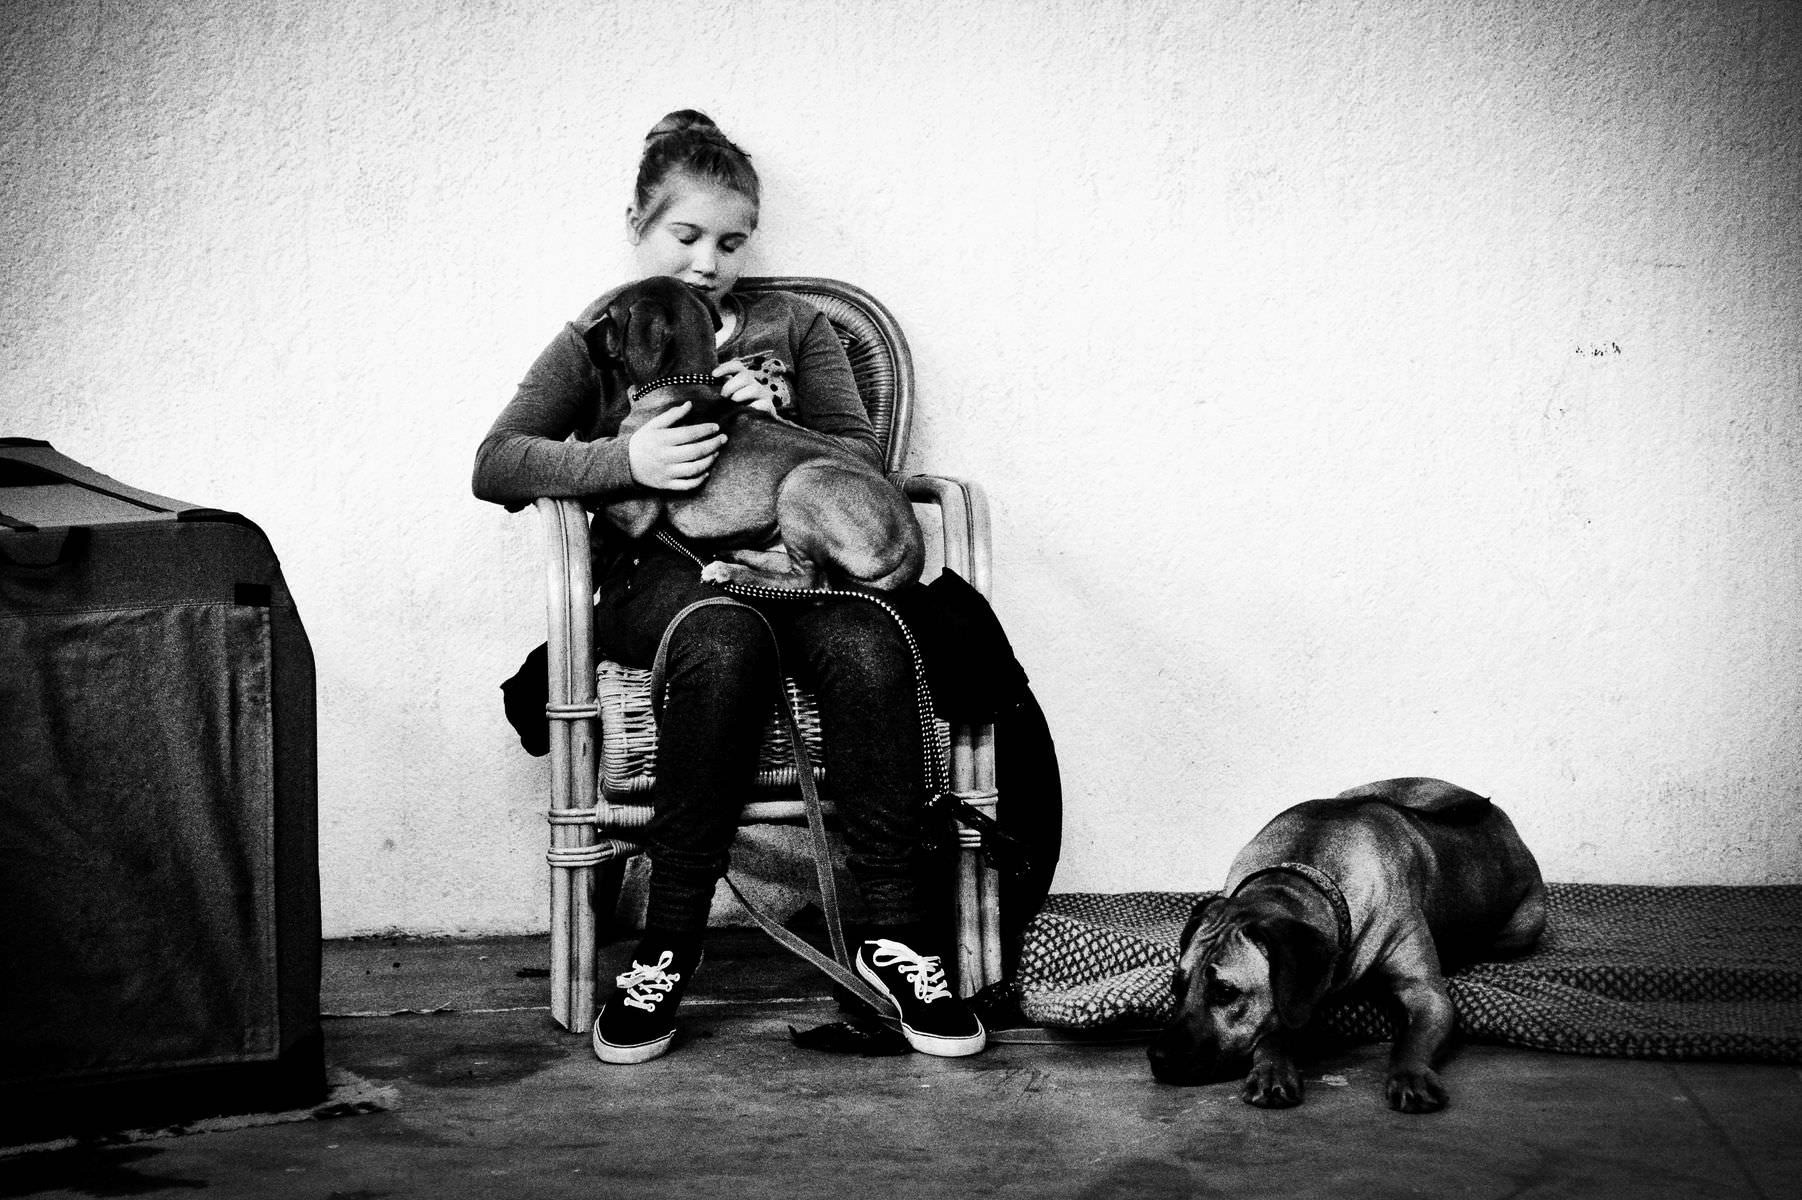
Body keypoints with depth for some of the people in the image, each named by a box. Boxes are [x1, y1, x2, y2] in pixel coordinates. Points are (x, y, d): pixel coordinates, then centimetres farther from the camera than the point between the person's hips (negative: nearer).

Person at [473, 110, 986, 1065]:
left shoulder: (792, 327, 20)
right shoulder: (598, 340, 15)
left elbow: (865, 458, 13)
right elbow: (495, 464, 1)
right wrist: (625, 461, -16)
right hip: (657, 567, -2)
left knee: (868, 648, -34)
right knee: (725, 643, -39)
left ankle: (895, 933, -25)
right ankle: (669, 942, -30)